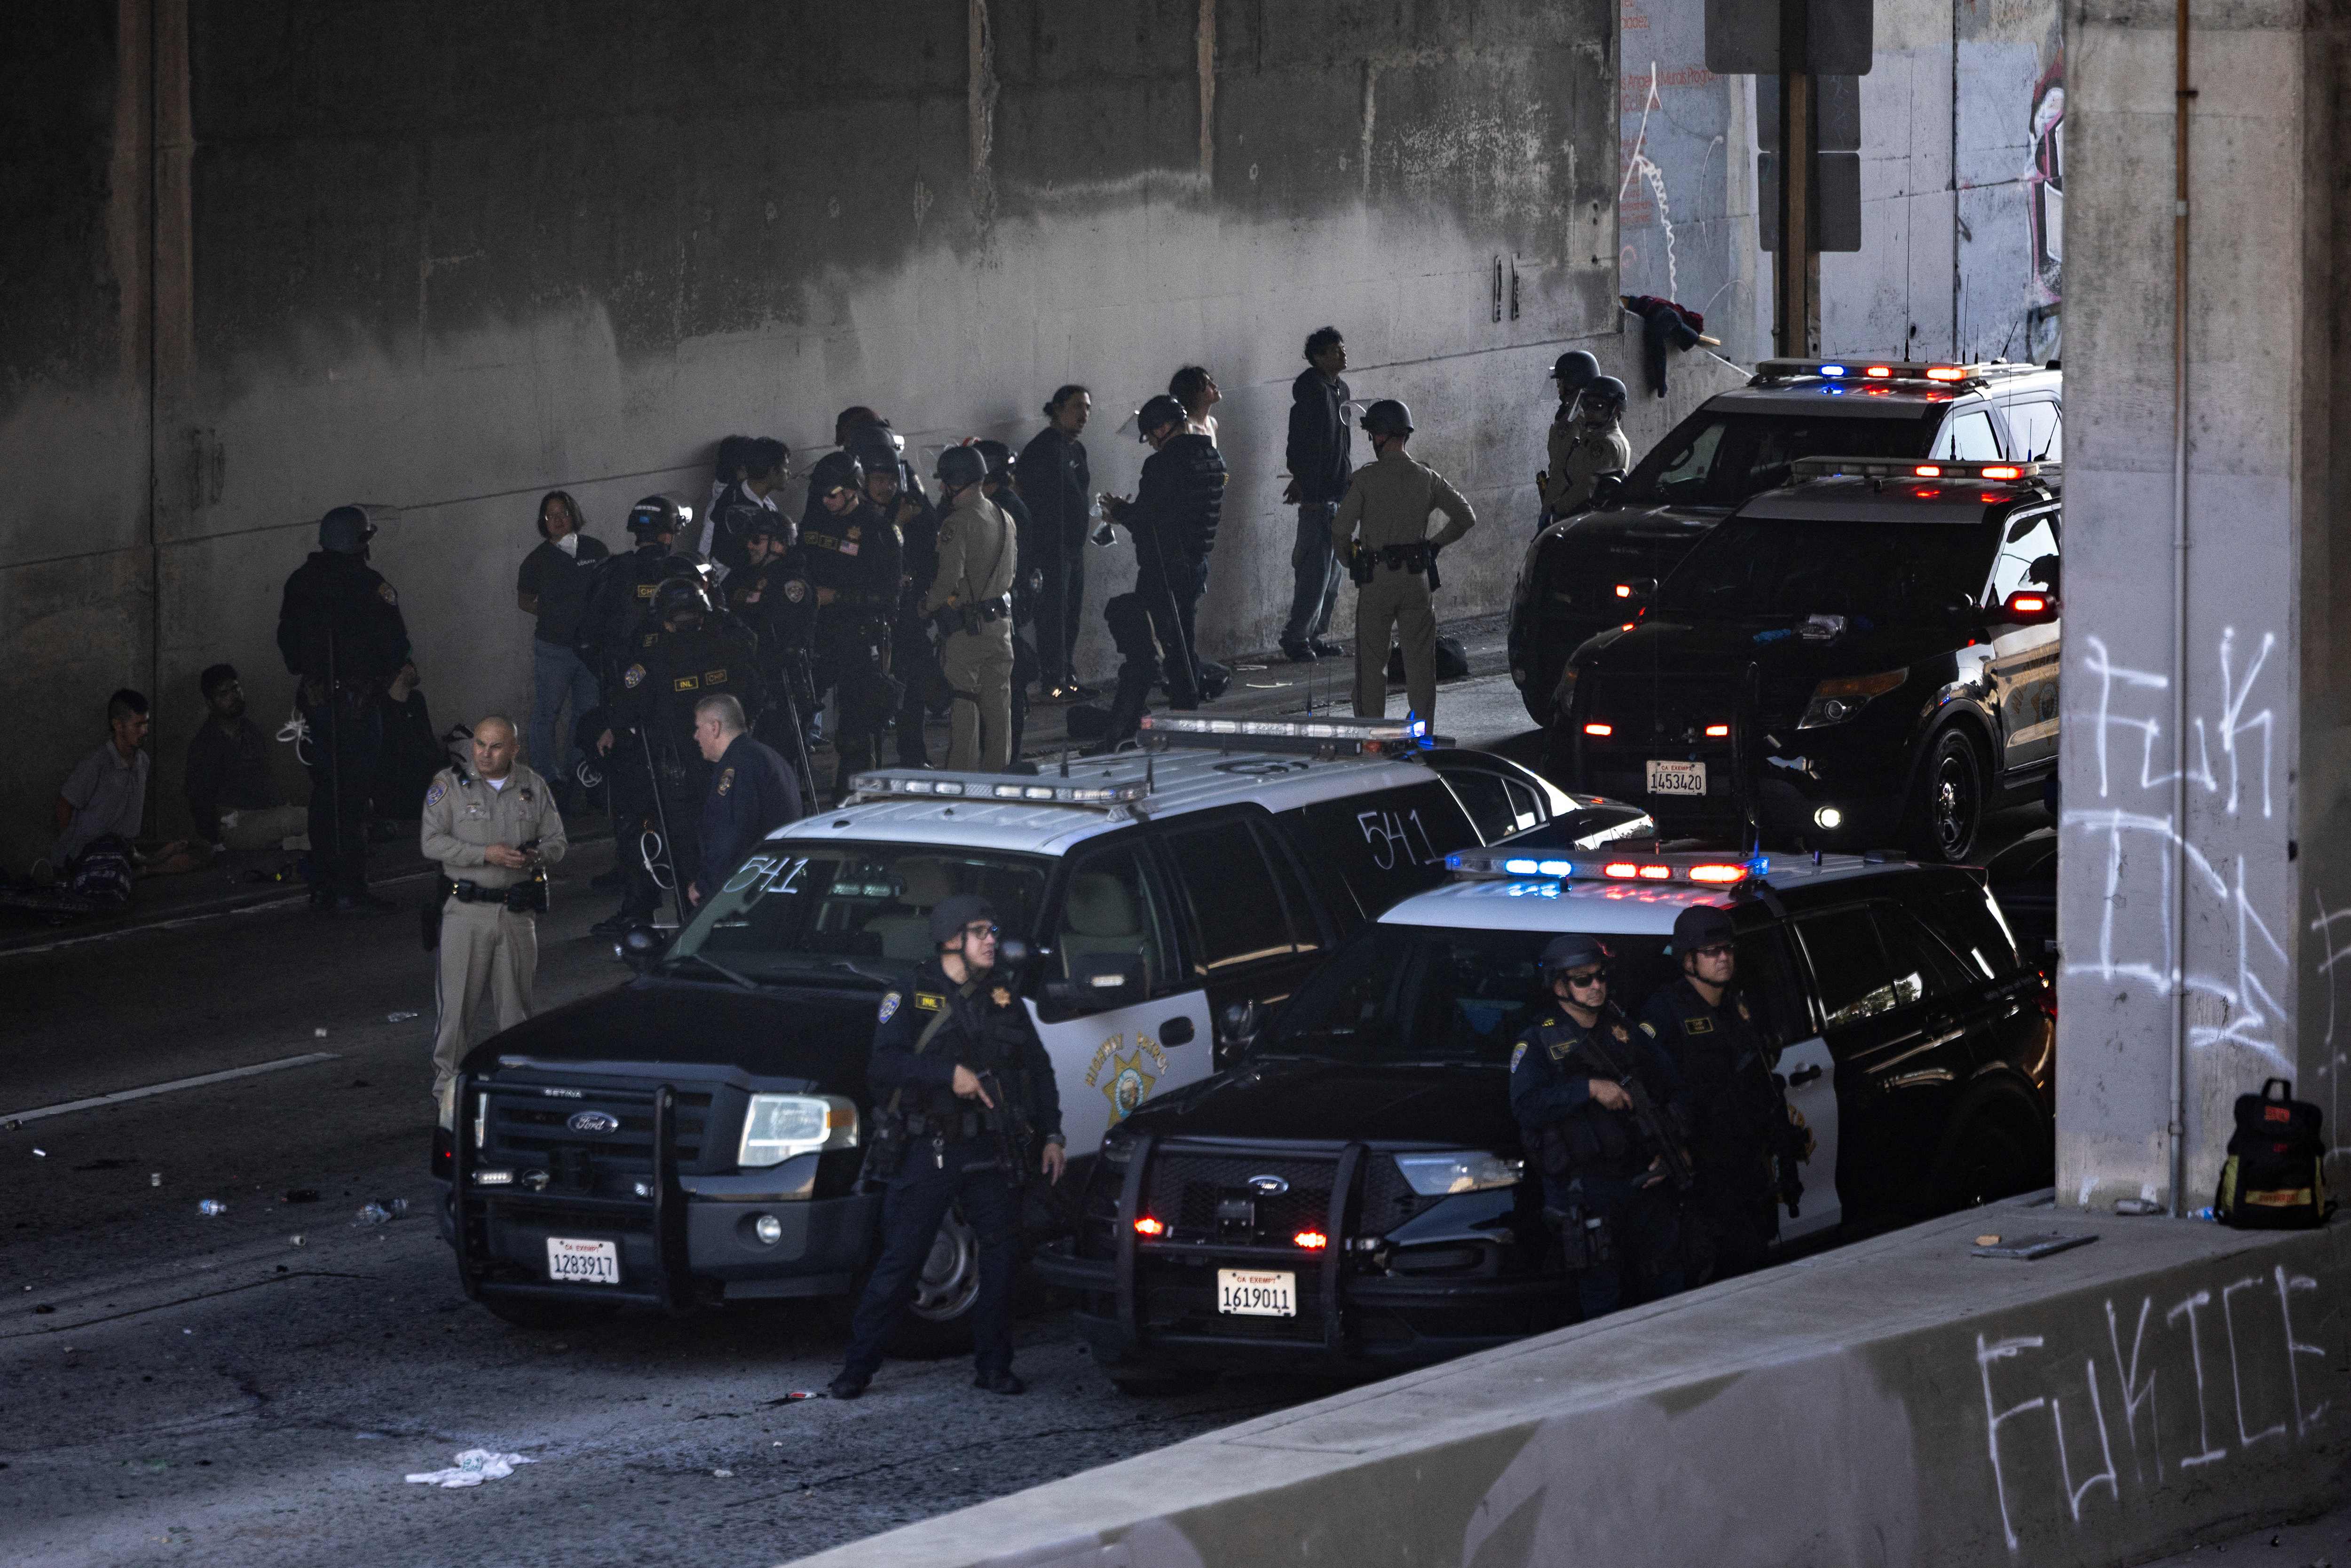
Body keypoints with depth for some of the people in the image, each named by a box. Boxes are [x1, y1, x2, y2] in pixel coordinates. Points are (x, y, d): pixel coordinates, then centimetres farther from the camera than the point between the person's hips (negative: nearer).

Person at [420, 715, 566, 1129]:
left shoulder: (534, 787, 9)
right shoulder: (450, 785, -2)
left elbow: (557, 841, 12)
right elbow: (432, 842, -9)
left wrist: (538, 855, -12)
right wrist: (487, 854, -19)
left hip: (518, 912, 3)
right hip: (466, 910, -3)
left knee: (517, 1002, 8)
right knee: (457, 1001, -5)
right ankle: (448, 1089, 0)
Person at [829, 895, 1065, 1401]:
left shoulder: (1004, 999, 13)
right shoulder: (912, 998, -2)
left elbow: (1039, 1070, 19)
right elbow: (883, 1065, -15)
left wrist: (1051, 1135, 12)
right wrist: (949, 1074, -23)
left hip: (988, 1153, 4)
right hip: (929, 1153, -4)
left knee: (1001, 1255, 0)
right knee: (899, 1262, -4)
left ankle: (994, 1366, 10)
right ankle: (858, 1368, 2)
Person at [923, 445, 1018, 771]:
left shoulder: (959, 523, -16)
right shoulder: (1005, 520, 11)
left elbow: (949, 577, -22)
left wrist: (925, 606, -7)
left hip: (965, 628, -8)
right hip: (1000, 620, 8)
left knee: (962, 706, -3)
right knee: (997, 704, 12)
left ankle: (961, 778, -3)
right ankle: (996, 771, 17)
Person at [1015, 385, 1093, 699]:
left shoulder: (1076, 449, 17)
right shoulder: (1043, 448, -14)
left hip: (1074, 544, 10)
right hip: (1050, 546, -10)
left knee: (1071, 616, 12)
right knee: (1053, 614, -8)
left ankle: (1068, 678, 18)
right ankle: (1053, 683, -6)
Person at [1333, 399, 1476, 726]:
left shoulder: (1366, 479, -9)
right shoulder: (1427, 479, 3)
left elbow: (1341, 528, -13)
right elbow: (1466, 518, 6)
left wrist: (1350, 559, 6)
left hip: (1376, 579, -3)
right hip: (1417, 578, 3)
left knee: (1371, 662, 5)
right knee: (1420, 660, 8)